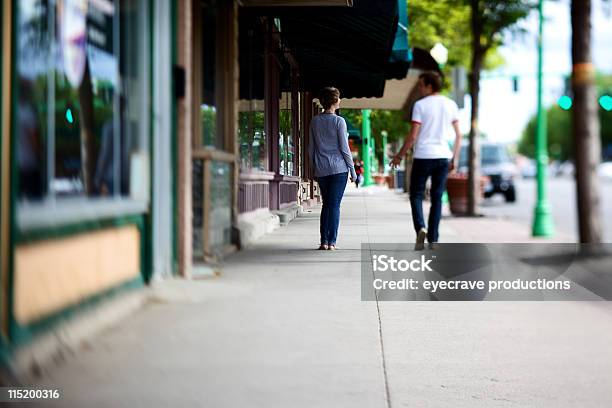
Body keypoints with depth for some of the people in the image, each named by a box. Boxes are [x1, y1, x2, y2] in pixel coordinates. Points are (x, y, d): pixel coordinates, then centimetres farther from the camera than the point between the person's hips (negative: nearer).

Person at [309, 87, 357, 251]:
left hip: (321, 169, 4)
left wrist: (314, 168, 18)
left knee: (326, 204, 12)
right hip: (339, 168, -4)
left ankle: (324, 241, 7)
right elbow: (344, 148, -8)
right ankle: (331, 242, -3)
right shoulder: (339, 121, -8)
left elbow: (311, 148, 9)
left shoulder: (315, 121, 5)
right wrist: (352, 169, -1)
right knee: (334, 205, -1)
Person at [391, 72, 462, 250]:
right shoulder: (451, 105, 7)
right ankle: (433, 239, 7)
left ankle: (421, 227, -16)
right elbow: (458, 135, 6)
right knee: (437, 198, 9)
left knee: (416, 195, 7)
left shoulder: (420, 105, -6)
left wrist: (399, 156, 1)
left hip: (423, 156, -4)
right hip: (443, 156, 4)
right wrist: (454, 159, 14)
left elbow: (413, 136, -9)